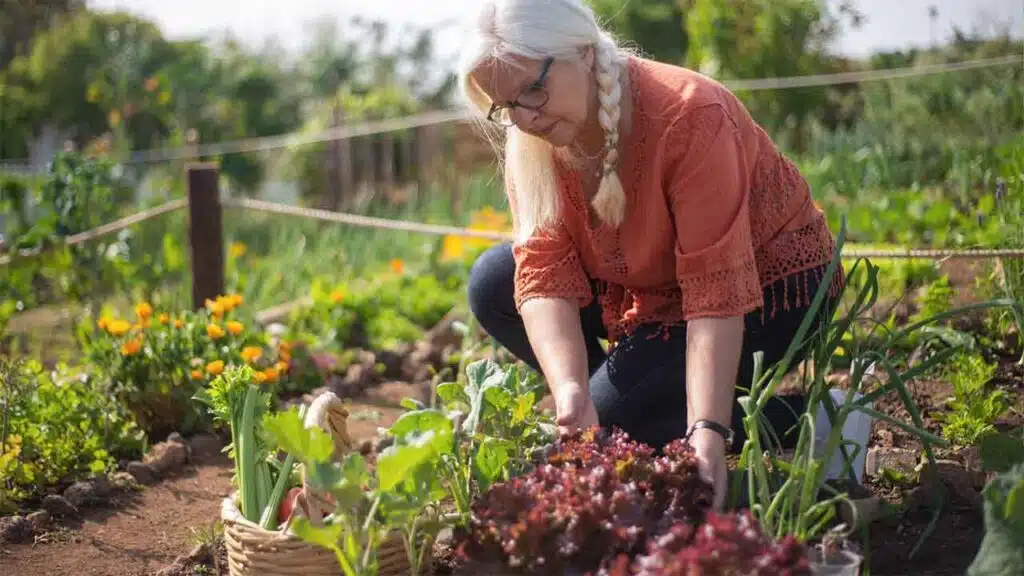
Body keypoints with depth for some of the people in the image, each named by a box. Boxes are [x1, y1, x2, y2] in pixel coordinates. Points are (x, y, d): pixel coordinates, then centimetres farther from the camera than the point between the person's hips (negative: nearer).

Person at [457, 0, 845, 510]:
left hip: (772, 285, -7)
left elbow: (718, 295, -35)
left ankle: (805, 423, -9)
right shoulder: (531, 140, -13)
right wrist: (570, 390, -36)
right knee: (493, 284, -7)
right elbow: (545, 276, -20)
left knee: (612, 413, -23)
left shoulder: (689, 116, -32)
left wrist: (707, 431, -42)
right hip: (656, 286, 7)